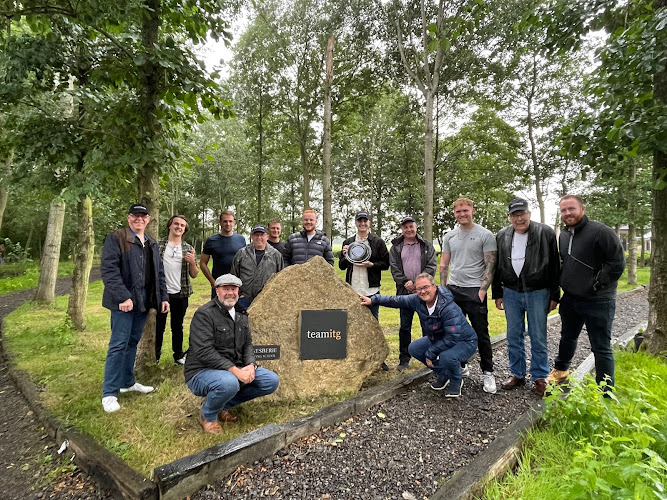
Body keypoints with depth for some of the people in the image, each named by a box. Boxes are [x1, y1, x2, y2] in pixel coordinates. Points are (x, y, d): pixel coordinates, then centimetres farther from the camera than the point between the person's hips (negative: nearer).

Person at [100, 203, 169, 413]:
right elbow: (108, 269, -14)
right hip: (124, 300, -6)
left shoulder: (151, 244, 15)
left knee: (133, 342, 14)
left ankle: (127, 382, 27)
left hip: (143, 300, 6)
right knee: (119, 344, -4)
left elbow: (159, 273, 17)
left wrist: (163, 297, 10)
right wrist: (122, 297, -21)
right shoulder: (116, 238, -5)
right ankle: (109, 393, 6)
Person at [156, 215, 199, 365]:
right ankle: (155, 355, 27)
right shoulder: (158, 245, 1)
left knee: (177, 326, 14)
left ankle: (178, 355, 27)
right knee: (159, 325, 11)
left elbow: (194, 275, 5)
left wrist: (192, 262, -13)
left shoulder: (188, 249, 6)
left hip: (180, 294, 2)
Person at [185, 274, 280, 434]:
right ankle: (208, 416, -4)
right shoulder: (204, 314, -16)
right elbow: (204, 352, -24)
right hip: (202, 371, -7)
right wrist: (235, 371, -27)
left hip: (234, 369, 7)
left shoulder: (241, 314, 9)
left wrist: (250, 365, -10)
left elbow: (247, 344, 11)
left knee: (271, 381, -5)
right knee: (229, 383, -39)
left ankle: (224, 404, 9)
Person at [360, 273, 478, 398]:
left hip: (464, 341, -7)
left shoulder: (449, 309, -34)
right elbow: (397, 300, 0)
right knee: (414, 349, -1)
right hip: (438, 339, 8)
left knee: (447, 356, -36)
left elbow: (452, 338, -33)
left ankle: (456, 382, 0)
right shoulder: (418, 300, -12)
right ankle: (443, 375, 16)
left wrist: (430, 354, -25)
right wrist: (373, 300, 0)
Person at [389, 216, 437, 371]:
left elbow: (432, 266, -3)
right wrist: (406, 282, -14)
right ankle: (404, 359, 18)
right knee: (405, 327, 6)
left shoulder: (427, 246, 7)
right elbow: (394, 269, 1)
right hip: (405, 292, 0)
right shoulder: (396, 248, 8)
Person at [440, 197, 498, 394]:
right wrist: (442, 288, 5)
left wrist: (482, 290, -13)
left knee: (481, 333, 2)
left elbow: (490, 265, -6)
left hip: (475, 291, -4)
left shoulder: (485, 235, -3)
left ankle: (487, 372, 17)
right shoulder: (449, 236, 10)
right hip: (453, 289, 4)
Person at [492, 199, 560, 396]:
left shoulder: (545, 233, -5)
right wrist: (498, 294, 6)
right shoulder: (502, 236, 4)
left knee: (538, 338, 5)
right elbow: (496, 267, 8)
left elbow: (554, 266, -3)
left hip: (537, 293, -3)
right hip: (511, 293, 3)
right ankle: (517, 374, 25)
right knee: (514, 336, 10)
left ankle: (540, 378, 20)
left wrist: (554, 295, -5)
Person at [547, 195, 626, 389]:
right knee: (567, 337, 24)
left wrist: (596, 285, -16)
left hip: (598, 302, -7)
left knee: (601, 347, 3)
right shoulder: (563, 235, 8)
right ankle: (561, 370, 45)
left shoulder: (600, 231, -16)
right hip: (570, 299, 7)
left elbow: (617, 263, -19)